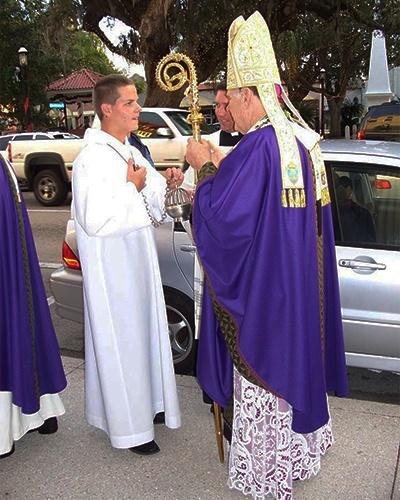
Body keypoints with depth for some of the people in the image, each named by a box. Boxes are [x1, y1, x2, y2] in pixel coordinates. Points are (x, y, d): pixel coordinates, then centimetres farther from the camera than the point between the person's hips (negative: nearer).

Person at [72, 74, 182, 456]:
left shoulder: (130, 154, 10)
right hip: (111, 267, -9)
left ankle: (147, 403, 37)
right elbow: (96, 221, -27)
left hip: (138, 261, 9)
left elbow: (151, 208, 17)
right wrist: (133, 187, -18)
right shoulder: (92, 159, -19)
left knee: (143, 331, 18)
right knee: (119, 341, 2)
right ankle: (128, 427, 18)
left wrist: (165, 182, -2)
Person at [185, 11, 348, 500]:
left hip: (263, 291, -9)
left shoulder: (257, 146, -22)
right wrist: (224, 166, 11)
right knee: (293, 359, 22)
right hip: (298, 287, 9)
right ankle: (297, 452, 42)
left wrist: (205, 168, -9)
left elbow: (223, 217, -23)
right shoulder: (301, 138, 6)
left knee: (264, 369, 6)